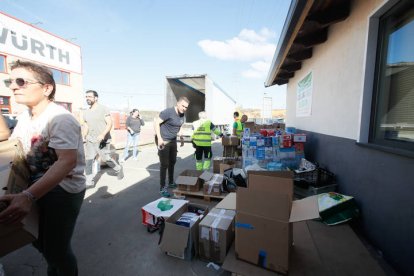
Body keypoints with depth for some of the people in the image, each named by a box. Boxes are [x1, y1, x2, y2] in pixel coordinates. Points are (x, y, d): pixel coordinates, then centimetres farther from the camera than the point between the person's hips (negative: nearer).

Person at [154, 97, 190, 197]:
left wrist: (181, 137, 9)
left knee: (172, 162, 16)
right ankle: (162, 188, 7)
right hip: (163, 141, -8)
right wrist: (159, 138, -26)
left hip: (173, 141, 8)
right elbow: (156, 123, -20)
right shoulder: (168, 112, -20)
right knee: (164, 164, -5)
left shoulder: (182, 116, 3)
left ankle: (171, 183, 33)